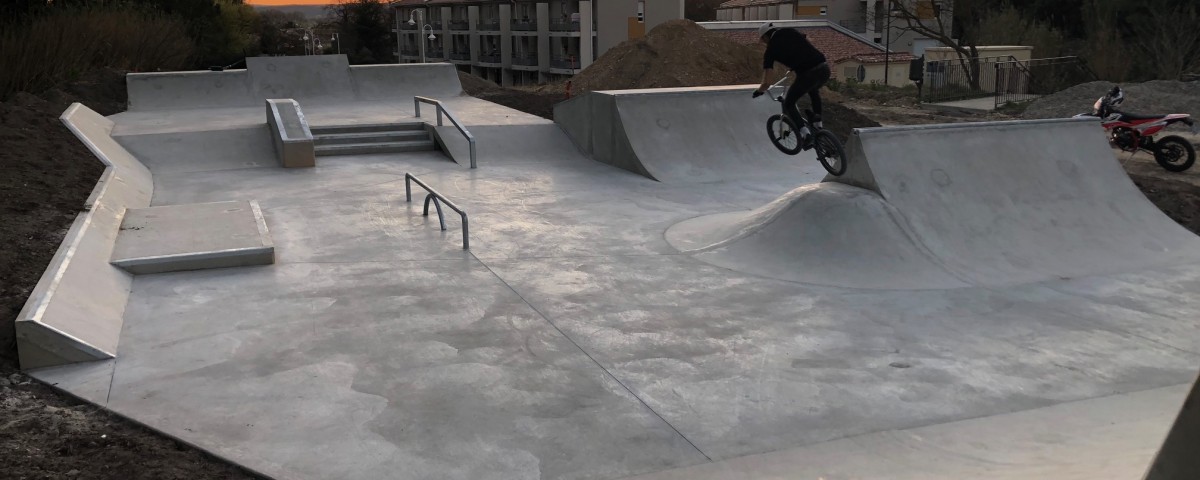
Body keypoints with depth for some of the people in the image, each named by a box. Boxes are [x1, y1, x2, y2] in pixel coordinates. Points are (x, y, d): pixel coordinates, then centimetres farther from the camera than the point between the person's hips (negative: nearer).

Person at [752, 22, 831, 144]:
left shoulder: (771, 49, 7)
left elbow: (767, 83, 3)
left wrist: (759, 91, 25)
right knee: (814, 90, 39)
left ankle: (805, 135, 6)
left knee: (789, 104, 19)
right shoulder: (791, 32, 20)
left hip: (808, 74, -6)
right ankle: (818, 124, 30)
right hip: (824, 68, 6)